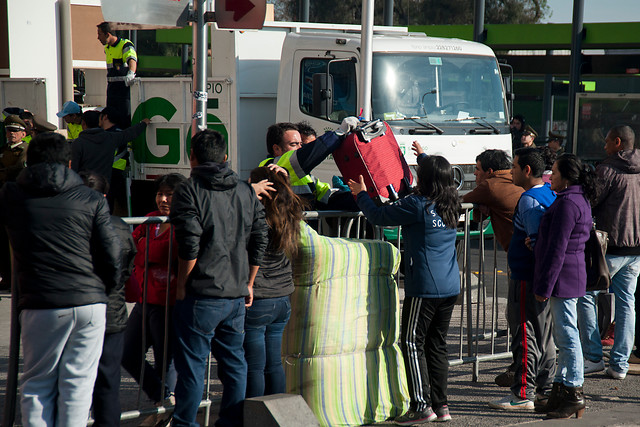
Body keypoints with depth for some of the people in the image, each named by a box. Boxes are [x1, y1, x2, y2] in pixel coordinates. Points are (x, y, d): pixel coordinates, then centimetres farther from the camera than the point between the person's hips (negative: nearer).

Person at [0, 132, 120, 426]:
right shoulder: (91, 200, 4)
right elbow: (111, 255, 2)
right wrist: (104, 290, 18)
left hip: (39, 305, 0)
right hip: (89, 302, 1)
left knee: (37, 384, 10)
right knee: (78, 382, 6)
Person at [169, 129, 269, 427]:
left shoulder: (189, 191, -7)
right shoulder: (246, 191, 11)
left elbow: (189, 246, -16)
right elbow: (260, 240, 12)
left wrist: (181, 286, -7)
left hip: (201, 296, -5)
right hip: (237, 294, 6)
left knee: (192, 364, 1)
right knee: (234, 361, 13)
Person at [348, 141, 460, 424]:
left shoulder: (418, 205, -13)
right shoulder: (451, 204, 8)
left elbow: (379, 216, -4)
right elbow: (440, 178, 31)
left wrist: (361, 194, 13)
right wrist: (423, 156, 46)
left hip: (424, 287, -8)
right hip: (450, 286, 8)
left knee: (412, 343, -1)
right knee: (437, 343, 13)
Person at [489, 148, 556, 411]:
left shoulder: (529, 200, -17)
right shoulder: (550, 194, 12)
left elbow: (538, 240, -24)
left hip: (526, 278, -10)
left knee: (525, 335, -5)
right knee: (544, 334, 14)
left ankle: (523, 394, -2)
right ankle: (545, 390, 20)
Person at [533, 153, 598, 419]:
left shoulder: (567, 203, -17)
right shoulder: (580, 200, 15)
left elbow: (557, 248, -19)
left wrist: (544, 286, -18)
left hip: (563, 277, -11)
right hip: (573, 276, 11)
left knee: (567, 336, -6)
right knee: (564, 337, 14)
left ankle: (574, 395, -2)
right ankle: (560, 394, 20)